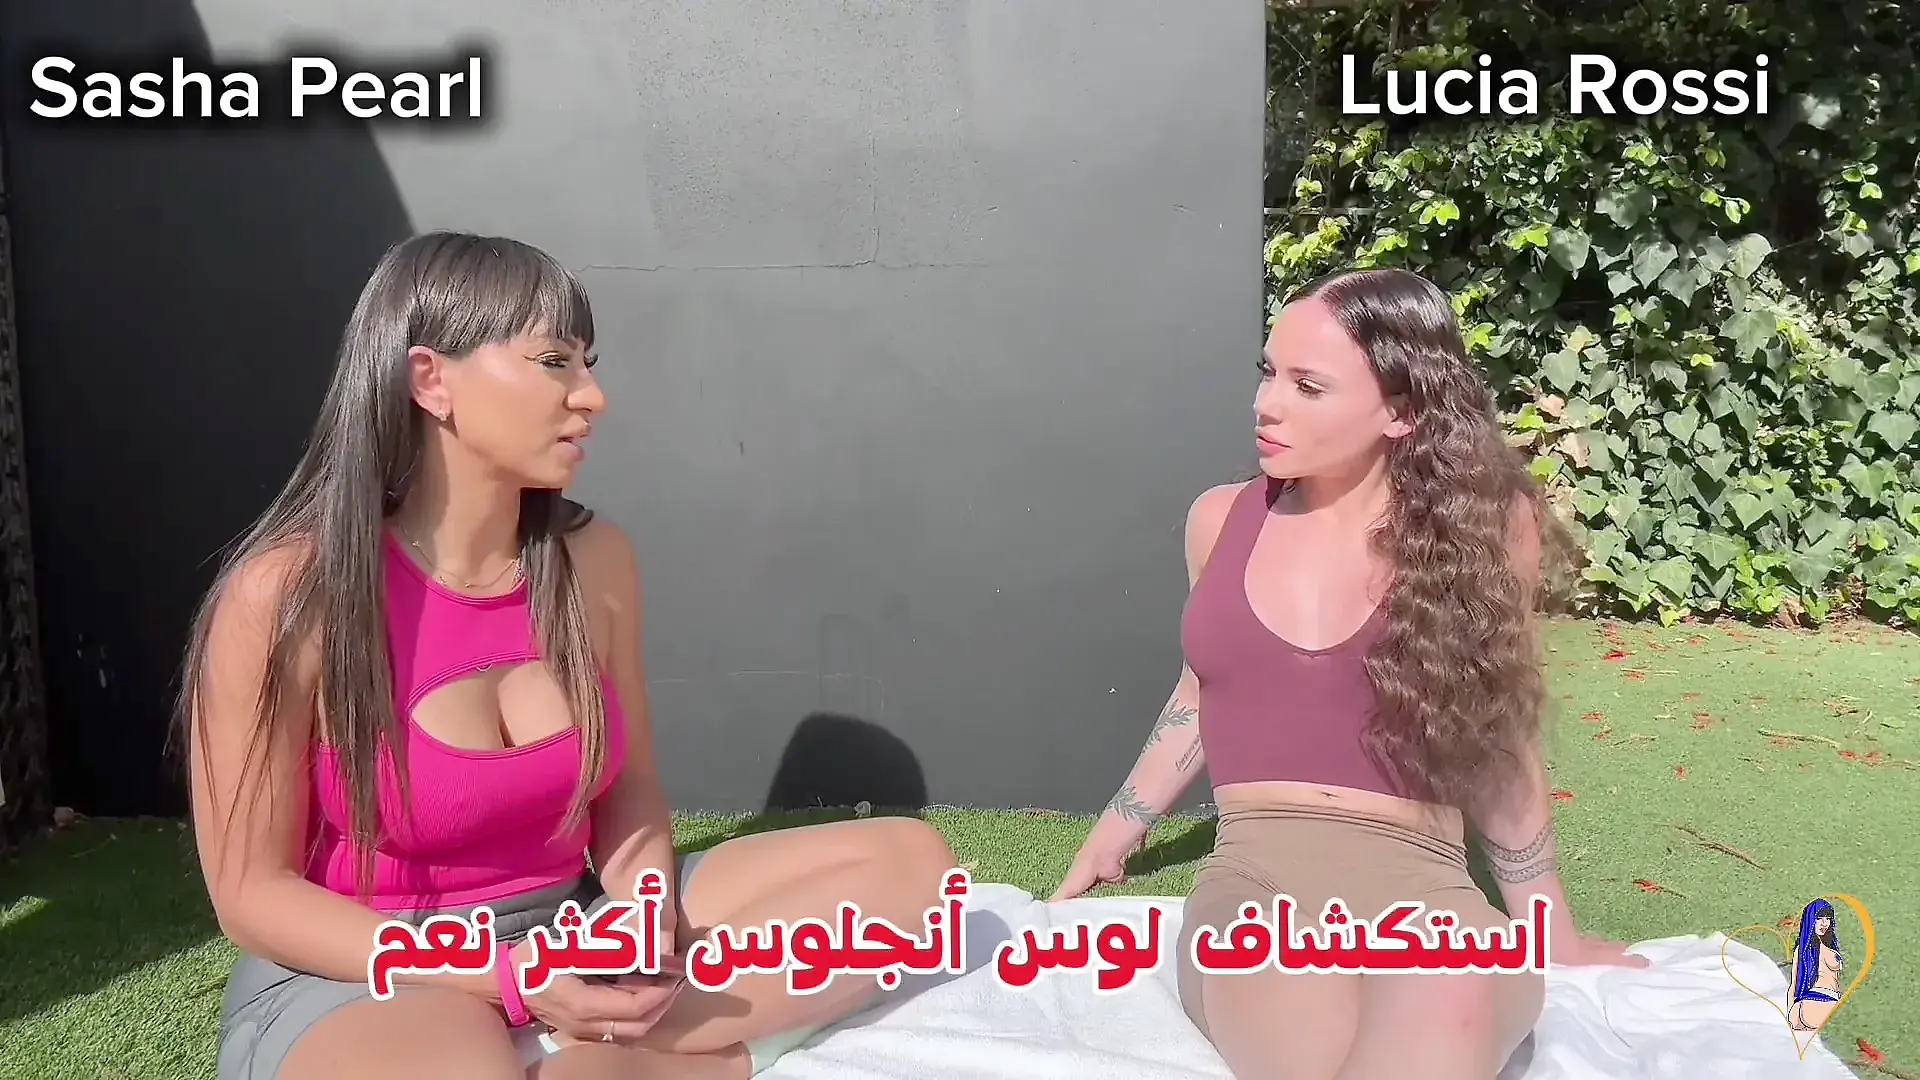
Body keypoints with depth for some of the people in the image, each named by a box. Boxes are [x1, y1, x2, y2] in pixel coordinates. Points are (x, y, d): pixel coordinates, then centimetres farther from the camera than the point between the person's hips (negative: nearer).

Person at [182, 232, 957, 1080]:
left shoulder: (594, 562, -2)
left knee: (905, 861, -9)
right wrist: (508, 977, -20)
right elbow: (253, 892, -10)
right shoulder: (287, 594, -16)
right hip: (364, 980, -6)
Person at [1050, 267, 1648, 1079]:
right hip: (1252, 872, 1)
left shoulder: (1479, 532, 3)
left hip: (1414, 881, -1)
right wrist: (1105, 847, 29)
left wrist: (1551, 932, 19)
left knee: (1451, 996, -39)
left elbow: (1498, 746, 12)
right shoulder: (1220, 521, 10)